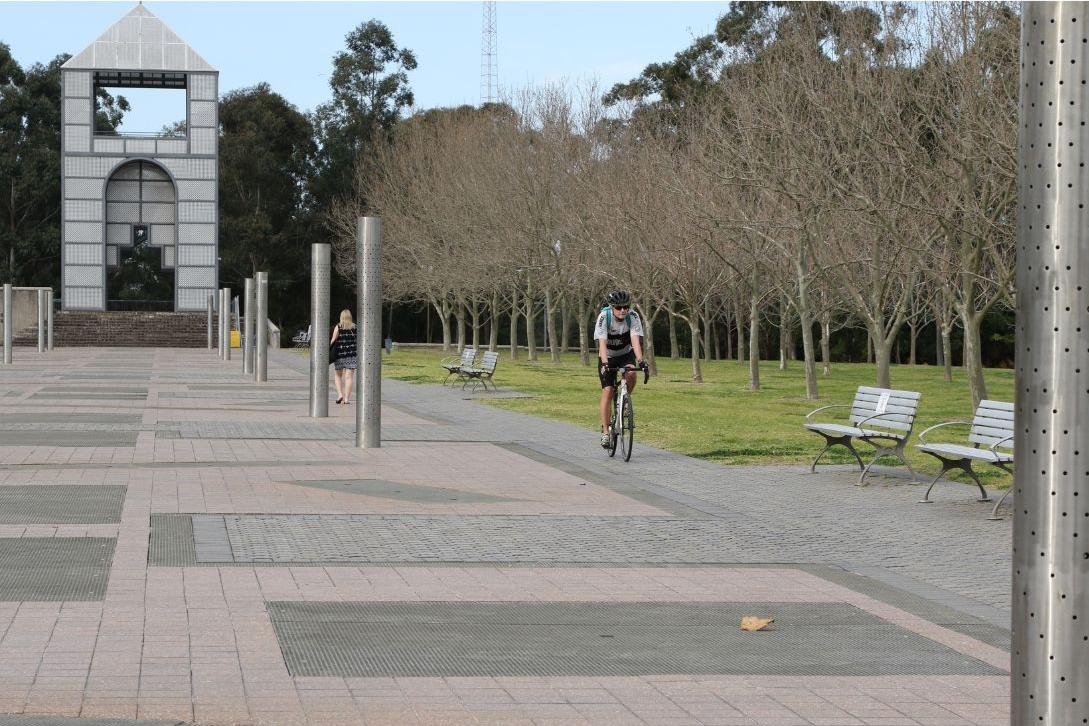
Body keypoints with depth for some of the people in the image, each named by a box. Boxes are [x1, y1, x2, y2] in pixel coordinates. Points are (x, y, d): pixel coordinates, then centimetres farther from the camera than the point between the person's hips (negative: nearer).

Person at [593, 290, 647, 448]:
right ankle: (605, 431, -7)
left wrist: (640, 361, -48)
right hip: (608, 356, -1)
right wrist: (605, 364, -50)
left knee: (631, 374, -30)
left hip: (626, 354, 1)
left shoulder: (633, 316, -23)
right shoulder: (604, 317, -27)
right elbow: (602, 343, -36)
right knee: (608, 391, -13)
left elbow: (636, 340, -32)